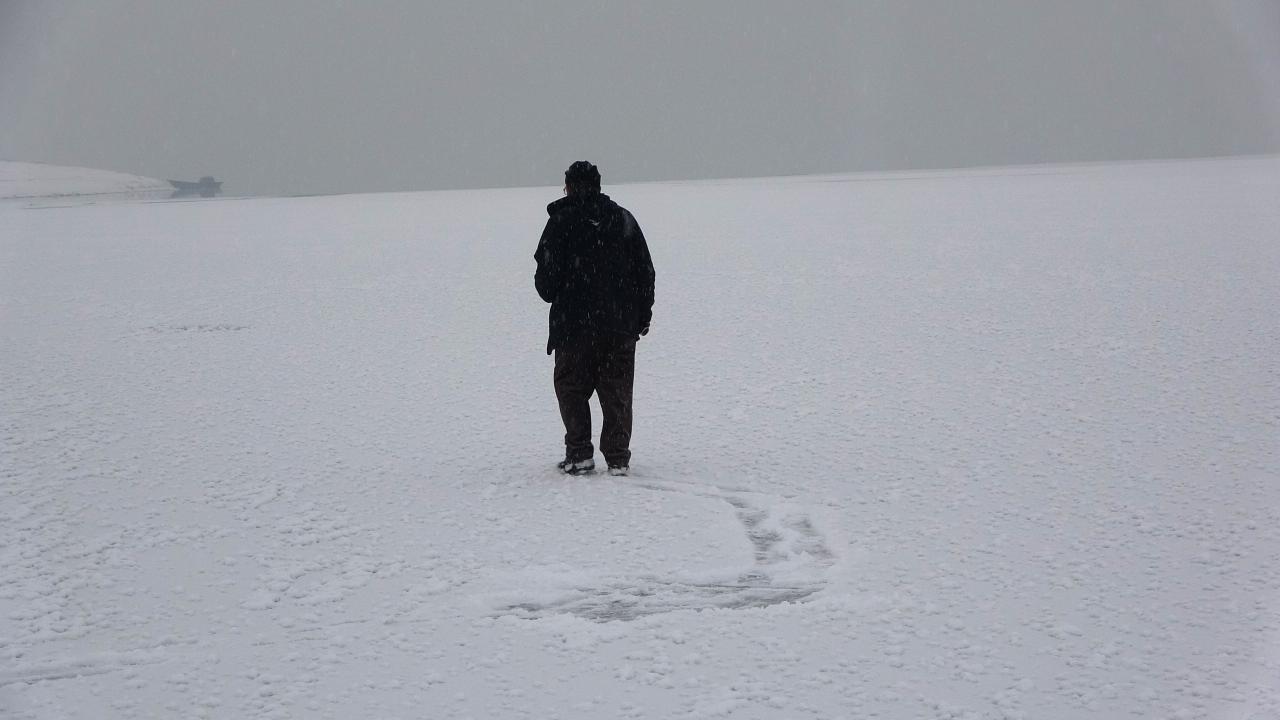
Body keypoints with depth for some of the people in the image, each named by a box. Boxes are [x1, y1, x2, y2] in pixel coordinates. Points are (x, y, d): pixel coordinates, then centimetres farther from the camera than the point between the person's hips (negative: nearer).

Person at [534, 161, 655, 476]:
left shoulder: (561, 221, -6)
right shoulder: (624, 219, 7)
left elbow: (546, 275, -7)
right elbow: (645, 271, 9)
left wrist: (552, 295, 15)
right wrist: (643, 314, 16)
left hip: (574, 323, -3)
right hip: (621, 324, 3)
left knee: (572, 387, 9)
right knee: (617, 391, 8)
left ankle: (579, 454, 3)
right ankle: (618, 458, 6)